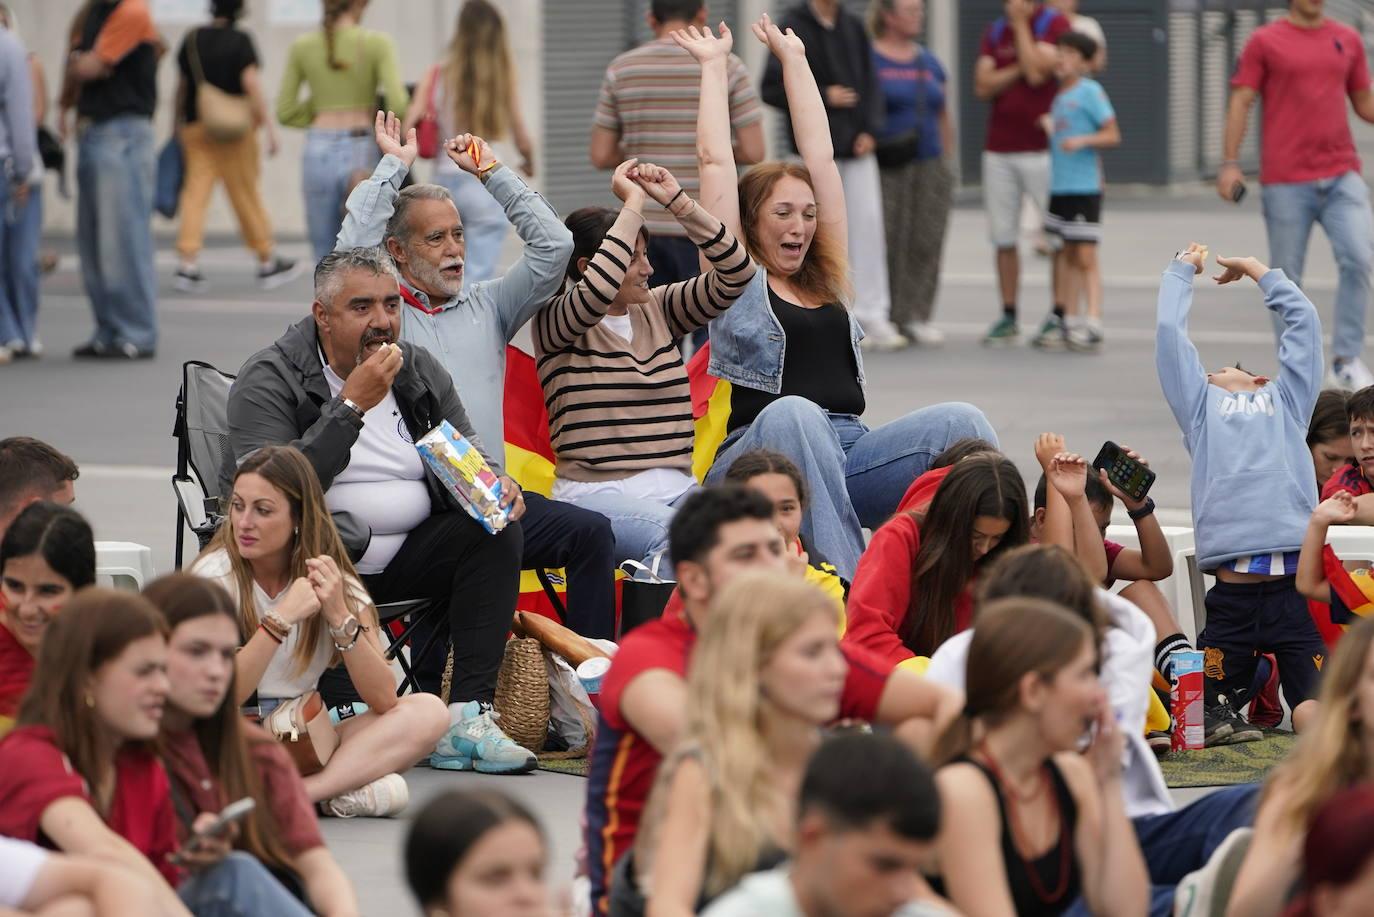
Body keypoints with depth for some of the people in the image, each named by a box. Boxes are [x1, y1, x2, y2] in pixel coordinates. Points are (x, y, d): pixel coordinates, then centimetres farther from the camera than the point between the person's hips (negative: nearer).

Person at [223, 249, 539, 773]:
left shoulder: (422, 372, 11)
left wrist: (494, 485, -9)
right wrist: (351, 406, -21)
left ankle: (466, 716, -26)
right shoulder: (267, 383, -7)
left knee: (495, 531, -19)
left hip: (405, 553, 6)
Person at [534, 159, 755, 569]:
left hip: (676, 488, 5)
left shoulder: (658, 309, 18)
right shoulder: (554, 322, 2)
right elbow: (598, 290, -21)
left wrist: (678, 201, -1)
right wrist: (633, 204, -13)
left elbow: (735, 274, 7)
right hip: (599, 493, -5)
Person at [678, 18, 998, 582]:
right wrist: (713, 66, 19)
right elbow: (715, 161, 9)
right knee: (792, 413, -40)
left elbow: (820, 155, 25)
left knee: (960, 422, -21)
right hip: (759, 458, -5)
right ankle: (849, 584, -51)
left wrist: (793, 59, 30)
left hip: (849, 454, 5)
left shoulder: (825, 277, 24)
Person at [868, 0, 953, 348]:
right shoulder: (868, 59, -2)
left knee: (925, 244, -1)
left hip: (929, 166, 5)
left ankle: (915, 316, 1)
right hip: (885, 170, -5)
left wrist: (947, 164, 15)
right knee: (885, 242, -9)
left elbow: (944, 119, 20)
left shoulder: (929, 62, 16)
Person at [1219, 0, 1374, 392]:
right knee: (1286, 277, 2)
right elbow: (1240, 102, 1)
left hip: (1342, 175, 2)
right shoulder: (1264, 42, 2)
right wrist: (1229, 163, -7)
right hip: (1286, 182, -2)